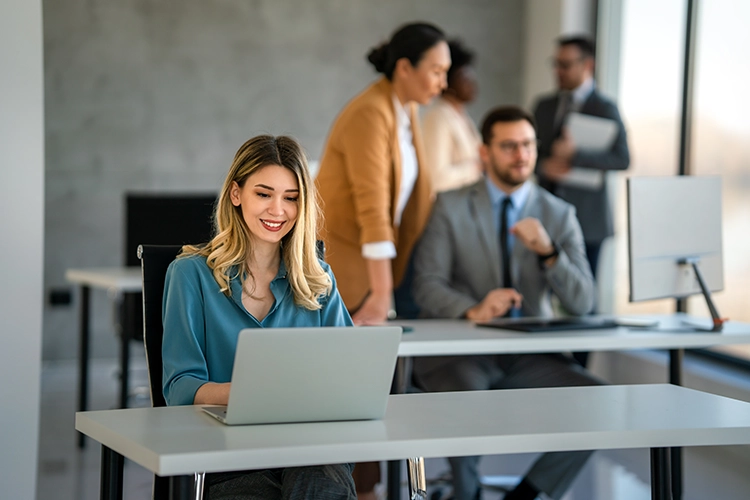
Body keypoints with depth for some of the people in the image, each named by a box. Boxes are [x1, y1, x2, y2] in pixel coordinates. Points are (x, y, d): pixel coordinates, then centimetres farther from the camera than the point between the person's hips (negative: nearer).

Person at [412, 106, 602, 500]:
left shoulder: (559, 214, 6)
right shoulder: (451, 208, 1)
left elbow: (581, 303, -3)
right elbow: (427, 286, -8)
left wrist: (548, 251, -21)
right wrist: (473, 310, -28)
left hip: (530, 354, 3)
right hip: (458, 349, -3)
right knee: (467, 394, -35)